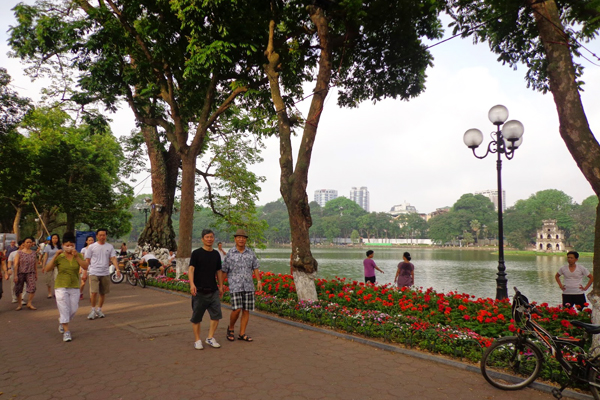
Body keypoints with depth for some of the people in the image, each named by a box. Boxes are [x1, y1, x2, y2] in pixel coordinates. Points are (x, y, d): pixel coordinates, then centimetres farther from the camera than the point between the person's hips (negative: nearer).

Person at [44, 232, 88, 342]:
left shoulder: (78, 256, 2)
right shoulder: (59, 257, -3)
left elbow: (85, 267, -12)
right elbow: (47, 269, -11)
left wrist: (77, 256, -22)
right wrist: (55, 256, -19)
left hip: (74, 287, 3)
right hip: (61, 287, -2)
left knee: (73, 309, 8)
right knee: (64, 309, -5)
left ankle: (62, 322, 36)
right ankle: (66, 331, 3)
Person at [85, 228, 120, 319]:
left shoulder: (110, 247, 6)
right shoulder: (91, 247, 1)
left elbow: (113, 258, 0)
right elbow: (87, 260, 5)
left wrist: (117, 269, -13)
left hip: (105, 273, 3)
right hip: (94, 273, -2)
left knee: (103, 293, 9)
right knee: (94, 292, -12)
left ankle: (99, 310, 25)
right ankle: (93, 310, 7)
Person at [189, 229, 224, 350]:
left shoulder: (216, 254, 11)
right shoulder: (196, 253, -4)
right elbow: (191, 269, -13)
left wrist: (221, 286, 17)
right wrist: (192, 284, -27)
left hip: (213, 290, 4)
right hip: (199, 291, -4)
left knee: (216, 314, 1)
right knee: (196, 317, 4)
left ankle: (210, 338, 15)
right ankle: (197, 340, 19)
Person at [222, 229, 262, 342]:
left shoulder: (251, 253, 6)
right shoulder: (230, 253, -1)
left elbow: (255, 268, 7)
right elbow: (224, 271, 4)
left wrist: (259, 281, -4)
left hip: (248, 286, 3)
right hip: (235, 286, -3)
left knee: (246, 310, 3)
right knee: (237, 309, -12)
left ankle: (242, 334, 12)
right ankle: (230, 328, 14)